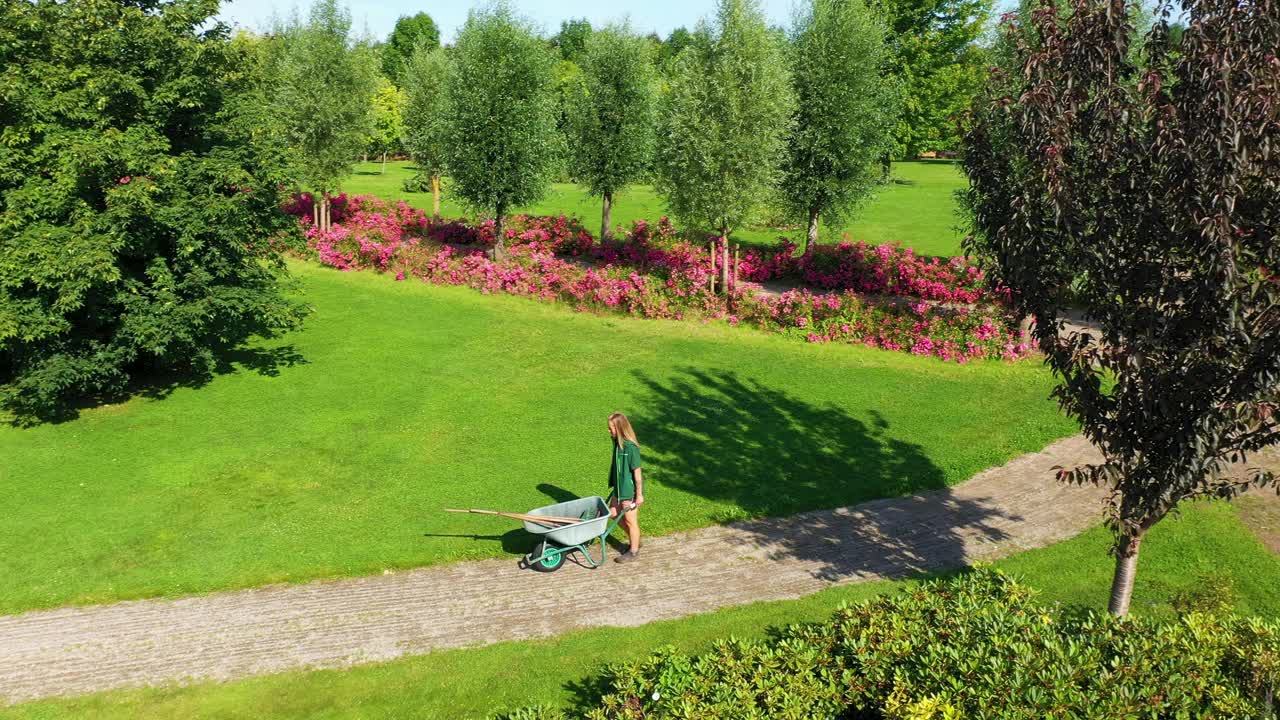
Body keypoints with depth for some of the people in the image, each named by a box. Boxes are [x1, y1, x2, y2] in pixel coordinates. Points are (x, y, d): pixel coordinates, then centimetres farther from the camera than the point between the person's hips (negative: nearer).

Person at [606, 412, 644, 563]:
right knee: (613, 514, 18)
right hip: (619, 487, 9)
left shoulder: (631, 447, -26)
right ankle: (635, 541, 36)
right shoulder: (617, 442, -1)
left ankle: (634, 551, 27)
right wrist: (615, 486, 19)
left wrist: (639, 495, -16)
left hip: (630, 490, -9)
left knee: (630, 521, 7)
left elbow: (637, 472, -21)